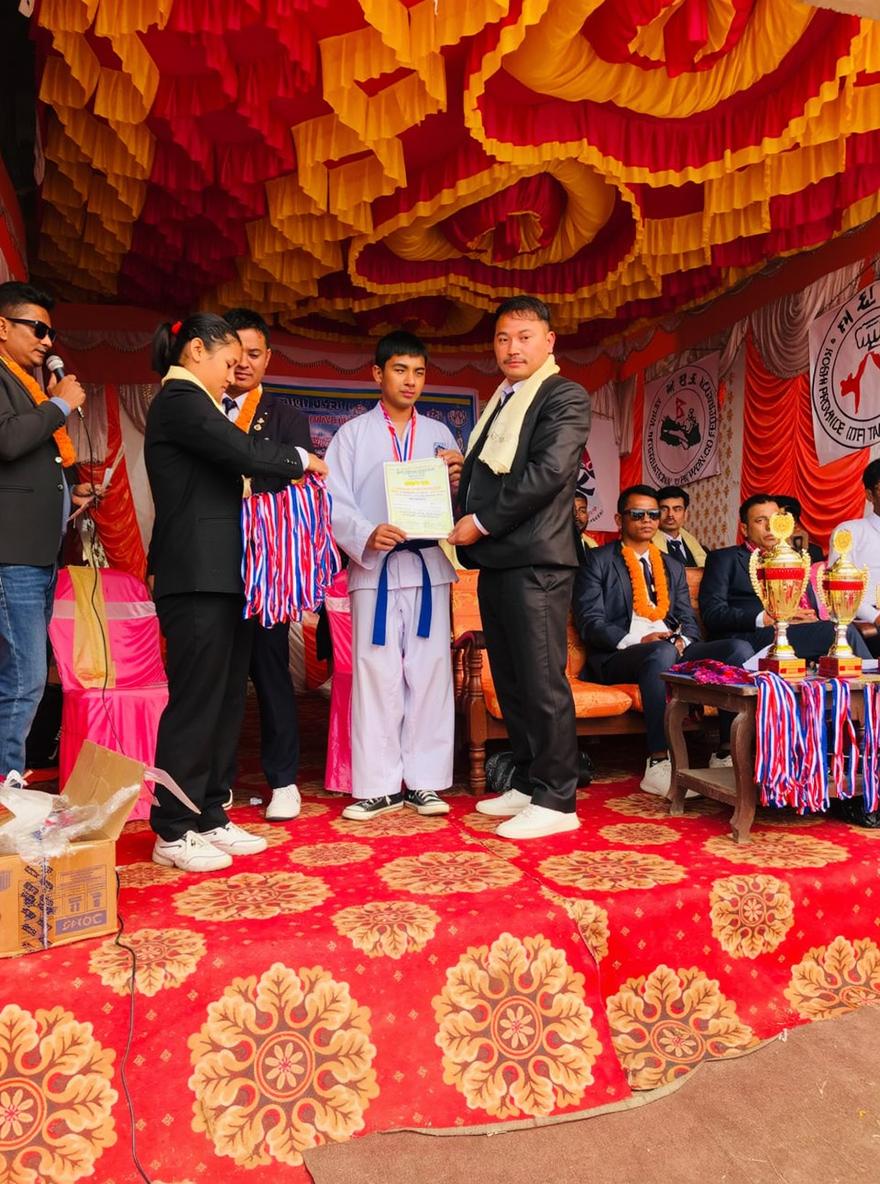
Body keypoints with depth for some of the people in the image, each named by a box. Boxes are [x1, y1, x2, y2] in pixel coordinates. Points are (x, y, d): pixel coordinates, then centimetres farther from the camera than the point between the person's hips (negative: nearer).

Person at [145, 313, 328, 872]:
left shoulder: (193, 402, 23)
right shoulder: (181, 399, -8)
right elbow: (245, 454, -20)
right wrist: (301, 461, -3)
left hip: (221, 575, 10)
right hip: (197, 576, -10)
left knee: (226, 699, 11)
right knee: (196, 700, -5)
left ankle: (209, 817, 19)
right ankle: (173, 832, 6)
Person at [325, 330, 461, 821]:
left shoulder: (440, 434, 14)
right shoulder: (353, 434, 8)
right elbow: (334, 503, -1)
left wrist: (456, 479, -11)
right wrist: (367, 535, -18)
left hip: (429, 565, 2)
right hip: (374, 567, -2)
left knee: (430, 672, 2)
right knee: (376, 674, -1)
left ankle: (424, 781, 12)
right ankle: (379, 786, 8)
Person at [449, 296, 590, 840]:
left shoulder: (564, 397, -4)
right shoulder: (499, 403, 22)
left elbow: (549, 471, -16)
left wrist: (482, 523, -13)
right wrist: (463, 521, 3)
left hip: (535, 561, -9)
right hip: (495, 560, 9)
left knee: (542, 683, -5)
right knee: (511, 683, 13)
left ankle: (557, 801, 4)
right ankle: (527, 785, 24)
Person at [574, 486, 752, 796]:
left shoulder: (673, 566, 24)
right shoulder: (597, 562, 6)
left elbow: (688, 620, 19)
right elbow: (590, 622, -5)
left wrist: (683, 640, -6)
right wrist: (638, 641, -18)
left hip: (673, 649, 6)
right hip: (618, 655, -6)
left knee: (740, 648, -18)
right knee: (662, 653, -39)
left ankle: (727, 754, -17)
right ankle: (658, 766, -37)